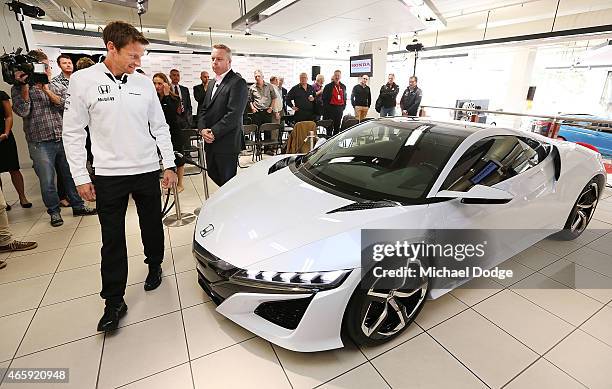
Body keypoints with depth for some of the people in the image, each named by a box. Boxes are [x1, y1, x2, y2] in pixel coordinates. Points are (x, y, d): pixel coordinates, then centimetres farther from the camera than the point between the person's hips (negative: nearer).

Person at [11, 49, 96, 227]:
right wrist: (25, 86, -12)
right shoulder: (19, 88, 4)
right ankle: (54, 211, 19)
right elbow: (22, 111, -10)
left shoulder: (56, 86, 14)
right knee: (47, 181, 4)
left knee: (71, 175, 10)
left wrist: (47, 91, -12)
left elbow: (66, 104, -2)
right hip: (40, 143, -3)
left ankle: (78, 206, 23)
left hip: (64, 139, 3)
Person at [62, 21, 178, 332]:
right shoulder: (83, 80, -4)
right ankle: (114, 302, 16)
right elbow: (73, 133, -2)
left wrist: (169, 165, 3)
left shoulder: (144, 83, 3)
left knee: (152, 227, 14)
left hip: (147, 171, 2)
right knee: (113, 239, 4)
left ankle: (155, 266, 40)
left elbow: (160, 127, 7)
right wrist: (80, 177, -5)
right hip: (108, 175, -1)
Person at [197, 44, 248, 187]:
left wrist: (214, 132, -17)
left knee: (227, 180, 0)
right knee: (213, 174, 18)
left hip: (227, 143, -9)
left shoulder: (238, 83, -10)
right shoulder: (214, 82, 18)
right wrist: (202, 128, -3)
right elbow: (203, 109, 15)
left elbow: (234, 114, -19)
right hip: (210, 142, 9)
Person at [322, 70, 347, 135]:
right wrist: (326, 108, -7)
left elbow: (345, 97, 19)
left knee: (337, 126, 9)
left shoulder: (343, 87, 13)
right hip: (331, 109, -4)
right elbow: (324, 98, -3)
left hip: (340, 109, 5)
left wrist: (344, 106, 9)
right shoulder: (328, 86, -1)